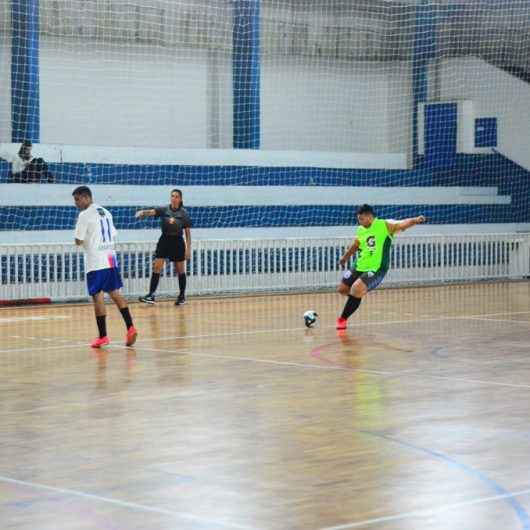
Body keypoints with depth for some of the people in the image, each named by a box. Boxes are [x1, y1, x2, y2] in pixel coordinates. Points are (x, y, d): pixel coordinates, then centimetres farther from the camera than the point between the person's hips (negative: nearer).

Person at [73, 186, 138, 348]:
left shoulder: (85, 215, -10)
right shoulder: (106, 212, 15)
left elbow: (78, 241, -10)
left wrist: (82, 240, 10)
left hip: (96, 262, -7)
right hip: (111, 258, 7)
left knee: (98, 297, -3)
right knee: (115, 293, 12)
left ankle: (103, 336, -3)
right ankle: (130, 328, 1)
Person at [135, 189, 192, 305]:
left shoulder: (184, 214, -4)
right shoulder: (163, 210, -2)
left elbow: (188, 233, -1)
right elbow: (151, 212, -20)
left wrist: (188, 249, -4)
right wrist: (142, 212, -42)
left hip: (177, 242, -1)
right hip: (164, 240, 1)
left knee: (180, 270, 7)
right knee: (156, 267, -8)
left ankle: (182, 296, 21)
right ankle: (151, 295, -9)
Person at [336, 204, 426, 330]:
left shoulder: (385, 226, -11)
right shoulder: (361, 230, 6)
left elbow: (403, 224, -27)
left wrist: (415, 220, -47)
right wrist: (344, 258, 39)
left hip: (376, 269, -7)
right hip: (359, 267, 7)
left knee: (356, 289, -26)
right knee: (342, 289, 10)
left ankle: (343, 319, -9)